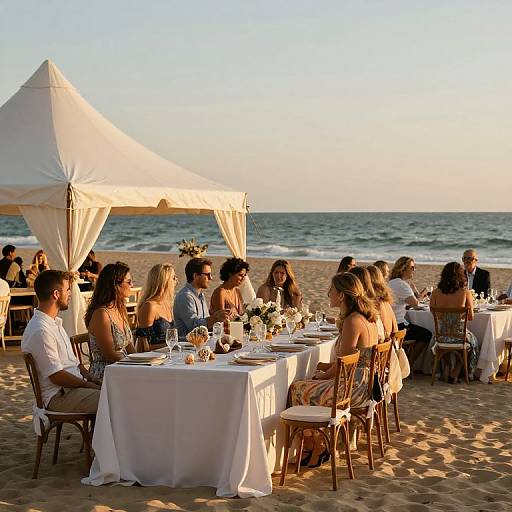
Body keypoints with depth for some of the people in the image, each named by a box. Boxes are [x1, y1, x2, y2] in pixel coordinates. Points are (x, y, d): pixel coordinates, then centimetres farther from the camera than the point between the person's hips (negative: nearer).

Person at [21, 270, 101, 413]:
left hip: (76, 384, 10)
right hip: (59, 396, -10)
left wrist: (92, 378, 6)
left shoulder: (55, 322, 16)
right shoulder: (40, 331, -18)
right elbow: (57, 377, -19)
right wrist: (90, 385, -11)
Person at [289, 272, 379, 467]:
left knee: (297, 389, 3)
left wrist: (324, 375, 0)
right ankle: (317, 444, 21)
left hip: (355, 388, -10)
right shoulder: (367, 317, 10)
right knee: (310, 384, 22)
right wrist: (328, 366, 11)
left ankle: (313, 449, 17)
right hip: (366, 383, 10)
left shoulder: (352, 322, -21)